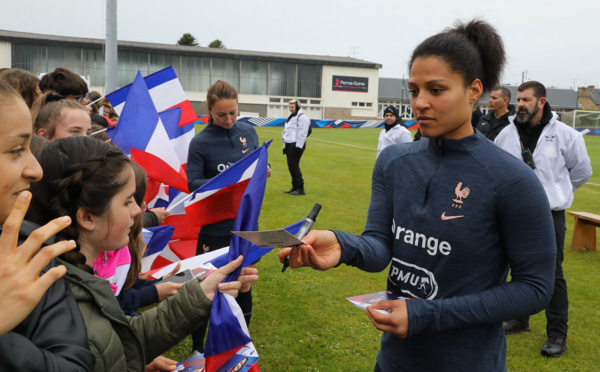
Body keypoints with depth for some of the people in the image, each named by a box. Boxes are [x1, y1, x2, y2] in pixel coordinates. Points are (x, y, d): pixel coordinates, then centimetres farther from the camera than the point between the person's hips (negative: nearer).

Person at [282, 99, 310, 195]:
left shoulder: (302, 117, -11)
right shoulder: (291, 116, 20)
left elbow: (302, 133, -17)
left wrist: (298, 147, -21)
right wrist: (285, 145, 23)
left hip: (296, 145, -10)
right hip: (289, 144, 10)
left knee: (294, 166, -11)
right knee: (291, 166, 11)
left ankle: (300, 188, -6)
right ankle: (295, 187, 18)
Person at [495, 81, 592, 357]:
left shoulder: (565, 135, -7)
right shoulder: (507, 134, 0)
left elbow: (582, 171, 6)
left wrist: (556, 192, 10)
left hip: (550, 215, -3)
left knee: (552, 274, 2)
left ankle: (557, 334, 14)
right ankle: (519, 319, 34)